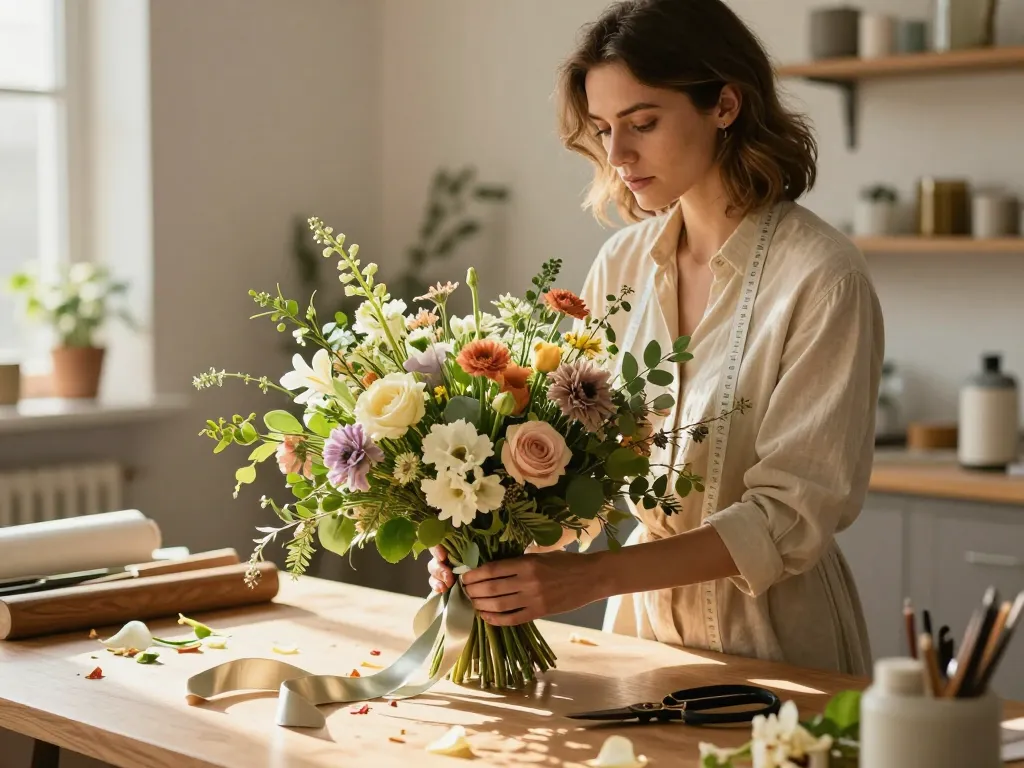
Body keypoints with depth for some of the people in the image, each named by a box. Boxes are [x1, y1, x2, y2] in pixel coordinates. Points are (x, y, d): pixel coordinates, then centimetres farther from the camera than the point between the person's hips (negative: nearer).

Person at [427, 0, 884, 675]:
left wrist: (595, 575, -28)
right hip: (642, 620, 4)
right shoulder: (622, 263, 1)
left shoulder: (820, 277, -16)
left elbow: (792, 516, -19)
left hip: (771, 638, -4)